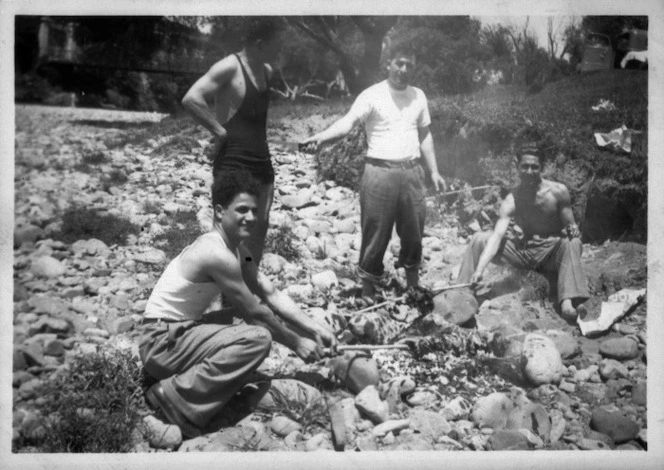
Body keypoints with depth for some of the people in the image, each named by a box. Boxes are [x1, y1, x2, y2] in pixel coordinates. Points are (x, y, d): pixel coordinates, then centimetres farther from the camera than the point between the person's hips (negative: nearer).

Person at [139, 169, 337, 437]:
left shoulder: (236, 249, 6)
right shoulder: (218, 254, -23)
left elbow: (271, 295, 6)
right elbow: (255, 312, -17)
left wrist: (315, 329, 1)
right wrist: (296, 343, -5)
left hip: (182, 331, 10)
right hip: (162, 343, -10)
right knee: (258, 338, -24)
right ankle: (176, 396, -16)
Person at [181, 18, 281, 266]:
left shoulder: (267, 71, 10)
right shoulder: (229, 67, -16)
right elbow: (190, 99, -27)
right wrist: (220, 132, -20)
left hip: (262, 161, 8)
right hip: (233, 164, -8)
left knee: (260, 226, 13)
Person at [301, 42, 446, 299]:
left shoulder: (418, 96, 9)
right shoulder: (372, 95, -7)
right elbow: (348, 121, -21)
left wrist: (434, 171, 14)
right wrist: (320, 136, -40)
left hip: (412, 171, 4)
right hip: (380, 171, -4)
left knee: (413, 230, 13)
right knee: (376, 233, 1)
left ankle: (412, 283, 31)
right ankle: (369, 286, 14)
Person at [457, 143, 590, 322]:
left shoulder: (558, 192, -11)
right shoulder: (511, 201, -11)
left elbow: (571, 227, -2)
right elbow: (497, 235, -24)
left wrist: (572, 230, -30)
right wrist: (479, 269, -38)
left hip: (551, 253, -2)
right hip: (523, 252, 2)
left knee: (572, 244, -35)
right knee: (479, 239, -12)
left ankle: (568, 302, -47)